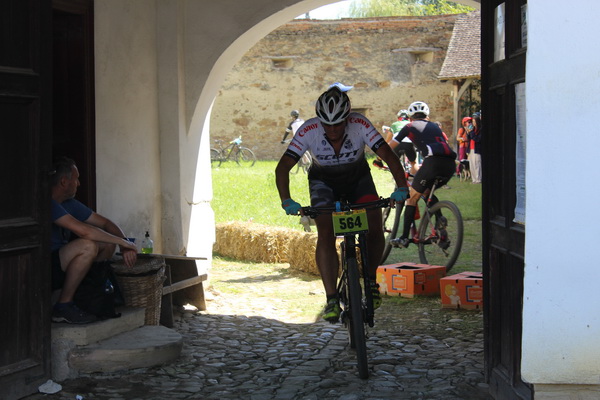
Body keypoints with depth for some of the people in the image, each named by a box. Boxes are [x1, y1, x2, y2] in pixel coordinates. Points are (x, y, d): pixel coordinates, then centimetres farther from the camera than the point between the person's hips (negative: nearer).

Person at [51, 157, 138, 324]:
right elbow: (82, 230, -30)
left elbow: (105, 223, 12)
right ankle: (63, 306, -18)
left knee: (107, 244, 4)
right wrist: (122, 241, -21)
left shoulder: (70, 204, 10)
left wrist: (125, 244, -7)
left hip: (60, 267, 10)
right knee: (88, 246, -31)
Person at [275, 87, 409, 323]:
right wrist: (286, 201, -44)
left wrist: (401, 187, -49)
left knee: (374, 228, -18)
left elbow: (388, 155, -34)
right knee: (325, 234, -21)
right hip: (324, 182, -1)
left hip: (358, 179, 1)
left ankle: (371, 280, 6)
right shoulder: (309, 131, -30)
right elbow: (283, 167, -30)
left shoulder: (360, 125, -30)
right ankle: (331, 299, -16)